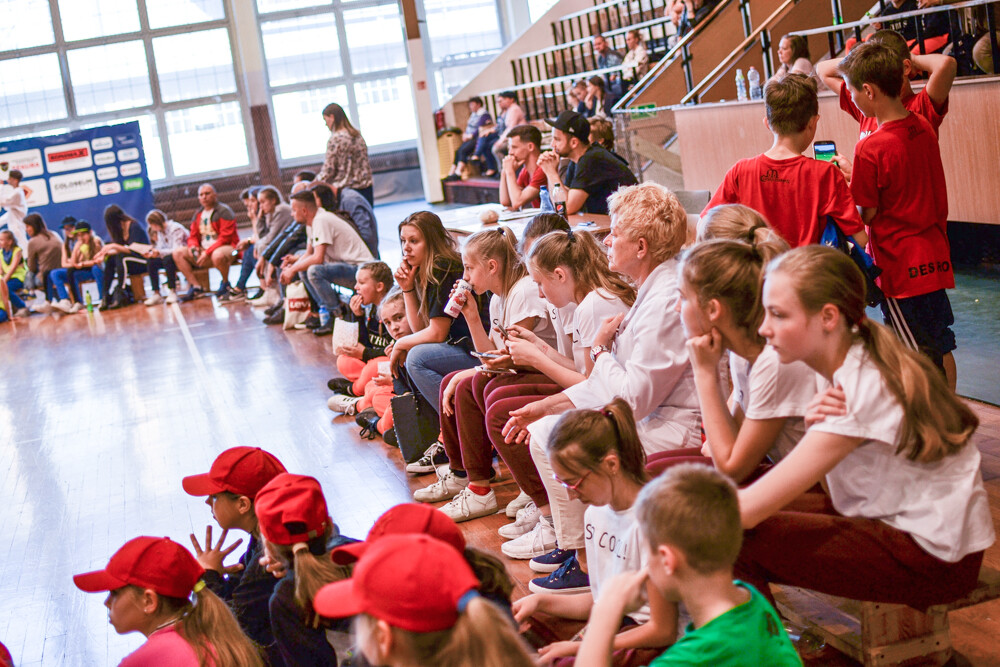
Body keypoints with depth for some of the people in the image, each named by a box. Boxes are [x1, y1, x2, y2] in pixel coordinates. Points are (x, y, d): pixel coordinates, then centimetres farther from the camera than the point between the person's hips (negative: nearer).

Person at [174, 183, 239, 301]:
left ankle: (225, 283, -12)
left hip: (226, 247, -7)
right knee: (177, 253, -8)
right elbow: (193, 237, 18)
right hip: (204, 251, 7)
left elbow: (225, 238, -16)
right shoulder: (198, 215, 15)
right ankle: (195, 287, -11)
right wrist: (192, 246, -8)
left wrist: (207, 252, -23)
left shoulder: (224, 211, -8)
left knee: (217, 255, -42)